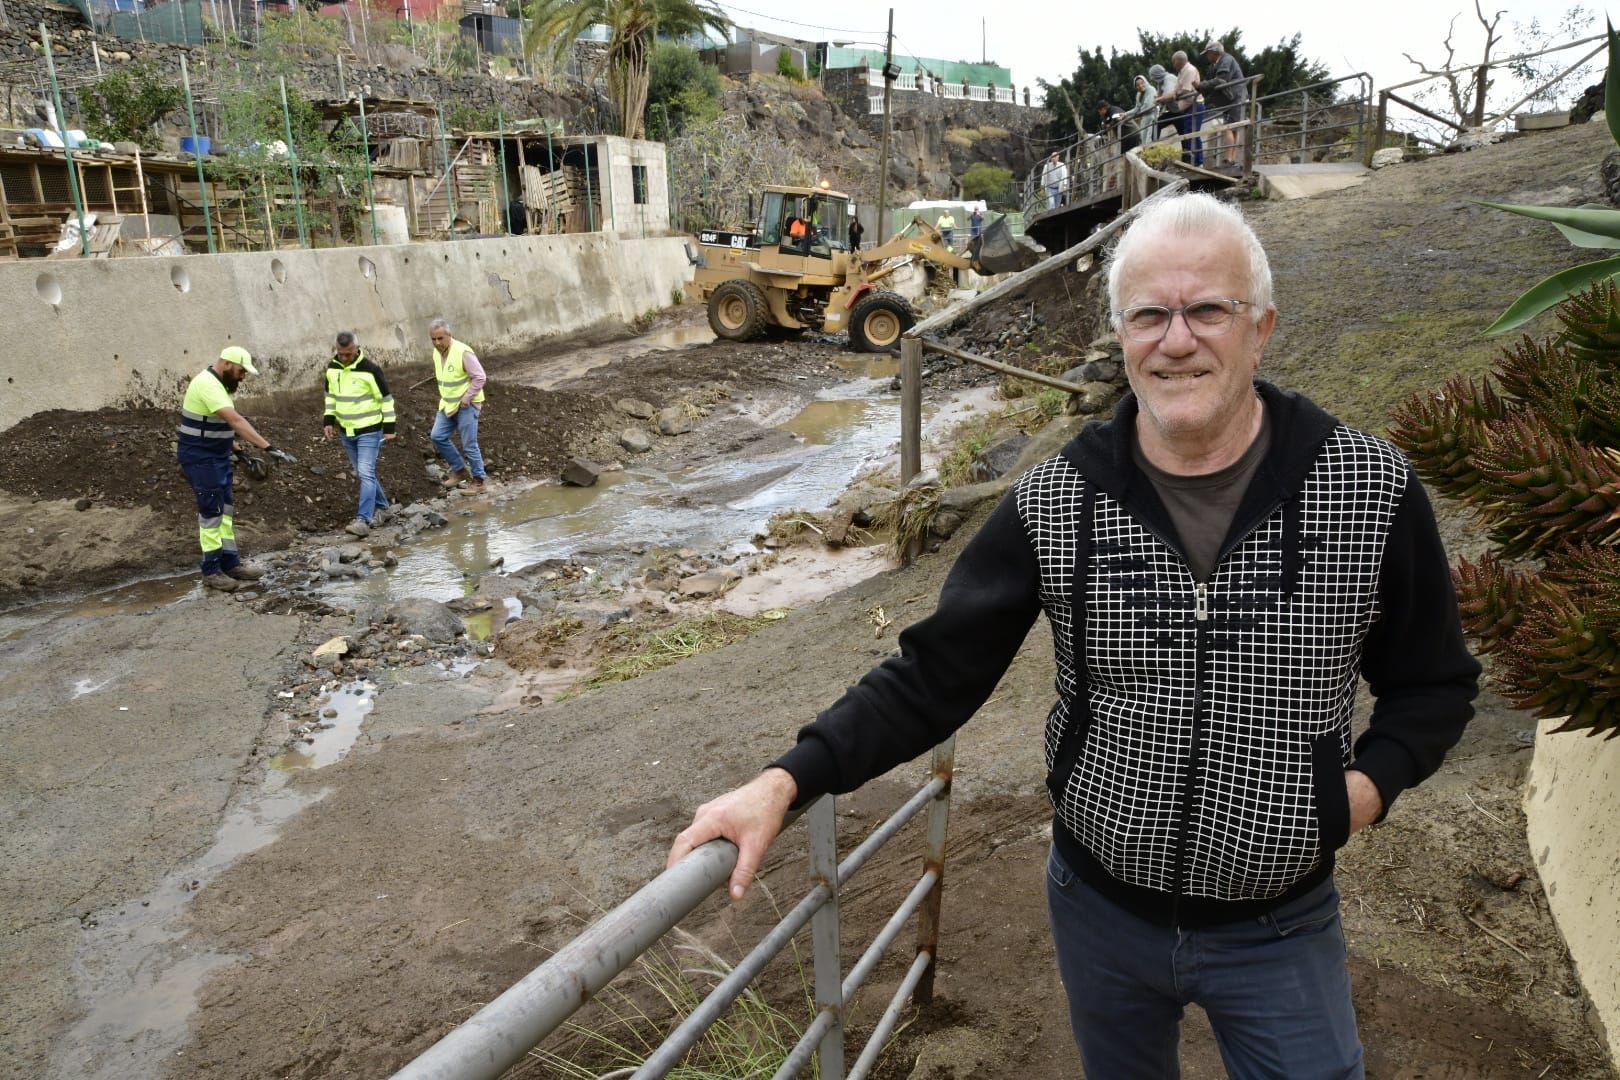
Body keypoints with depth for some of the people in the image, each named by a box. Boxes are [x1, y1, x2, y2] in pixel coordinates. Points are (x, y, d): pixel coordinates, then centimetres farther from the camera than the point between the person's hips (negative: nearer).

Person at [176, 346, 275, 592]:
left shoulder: (218, 383, 9)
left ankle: (231, 563, 21)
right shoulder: (208, 385, -23)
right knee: (211, 513, -3)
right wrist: (267, 447, -40)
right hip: (200, 459, -10)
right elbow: (236, 421, -34)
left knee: (226, 510, 13)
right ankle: (211, 571, 6)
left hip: (218, 457, 10)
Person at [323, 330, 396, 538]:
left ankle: (363, 520, -17)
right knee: (362, 473, 16)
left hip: (369, 431, -6)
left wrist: (389, 428, -10)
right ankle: (381, 505, 35)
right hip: (346, 431, 6)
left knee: (366, 473, -13)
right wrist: (329, 420, 8)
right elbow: (330, 395, 16)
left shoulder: (370, 368, -16)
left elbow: (386, 398, -10)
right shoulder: (332, 368, 1)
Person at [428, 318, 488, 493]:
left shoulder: (463, 352, -21)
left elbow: (479, 377, -22)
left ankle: (478, 480, 10)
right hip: (448, 404, 8)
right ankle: (459, 470, 18)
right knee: (437, 436, 4)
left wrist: (466, 399, -20)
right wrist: (444, 396, 13)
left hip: (466, 405, -8)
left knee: (469, 445, -4)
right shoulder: (436, 353, 4)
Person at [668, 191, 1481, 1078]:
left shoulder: (1371, 491, -13)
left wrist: (1369, 782, -19)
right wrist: (787, 781, -20)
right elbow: (934, 673, -9)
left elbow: (1433, 684, 1)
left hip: (1279, 929, -1)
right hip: (1100, 909, 2)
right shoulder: (1055, 503, -13)